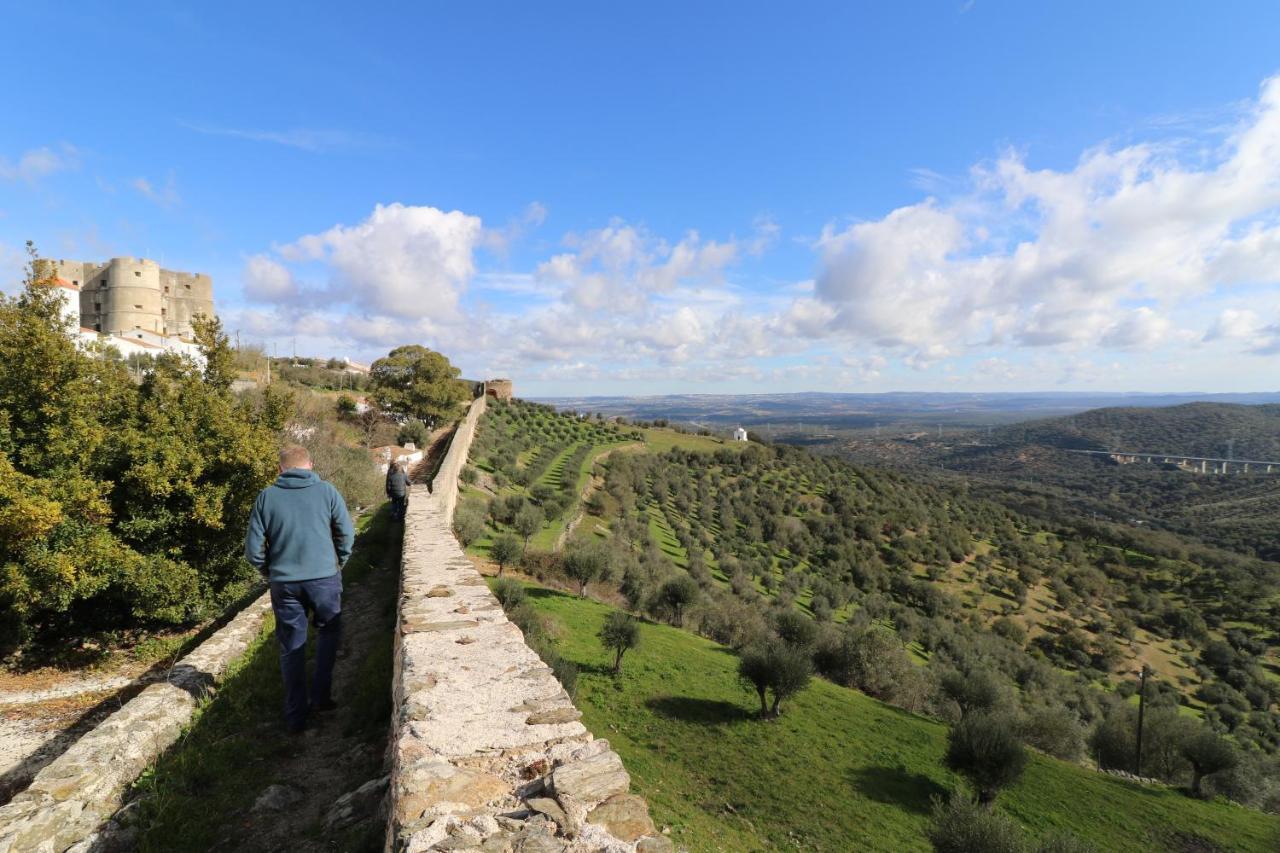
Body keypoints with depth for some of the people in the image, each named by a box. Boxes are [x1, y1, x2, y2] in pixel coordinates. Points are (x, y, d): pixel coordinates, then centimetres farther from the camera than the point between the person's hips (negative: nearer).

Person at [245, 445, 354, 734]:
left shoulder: (266, 497, -1)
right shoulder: (327, 491, -4)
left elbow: (253, 548, 0)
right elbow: (347, 534, -2)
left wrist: (269, 572, 16)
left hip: (284, 583, 1)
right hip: (324, 577, -1)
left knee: (291, 648, 13)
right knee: (328, 632, 22)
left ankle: (295, 716, 19)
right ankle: (320, 696, 19)